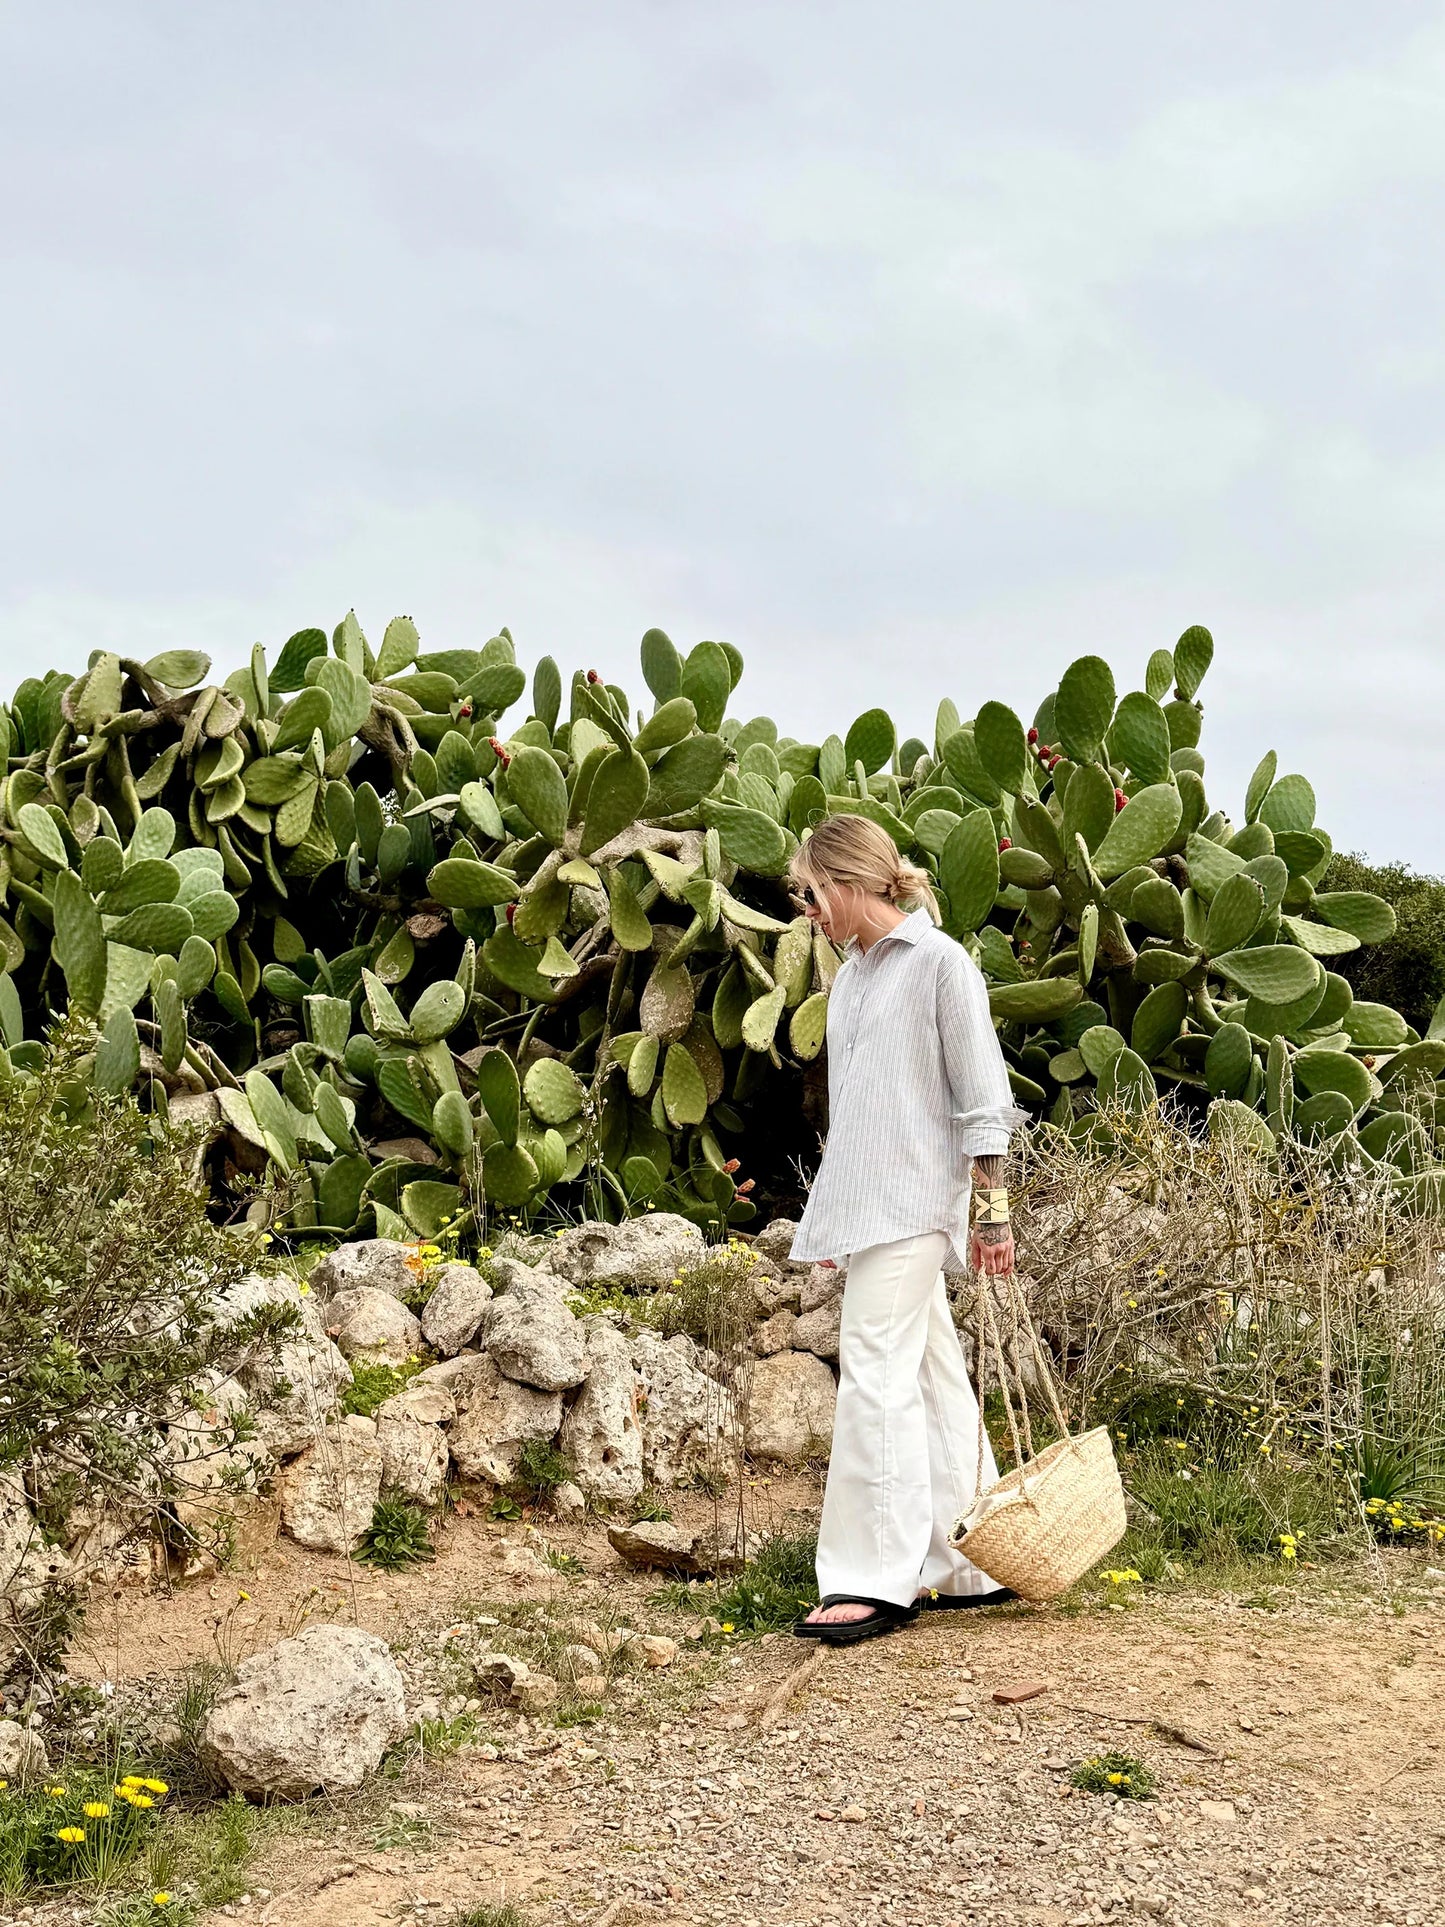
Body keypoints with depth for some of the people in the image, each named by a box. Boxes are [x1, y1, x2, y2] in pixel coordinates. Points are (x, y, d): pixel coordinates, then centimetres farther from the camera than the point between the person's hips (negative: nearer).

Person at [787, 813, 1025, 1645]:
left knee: (877, 1377, -13)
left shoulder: (940, 963, -6)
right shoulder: (850, 978, 17)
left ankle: (874, 1579, -12)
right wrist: (835, 1216, 21)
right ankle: (971, 1569, 14)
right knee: (933, 1379, 10)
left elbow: (981, 1098, -7)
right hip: (865, 1205, 8)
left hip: (913, 1203, -8)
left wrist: (994, 1210, -9)